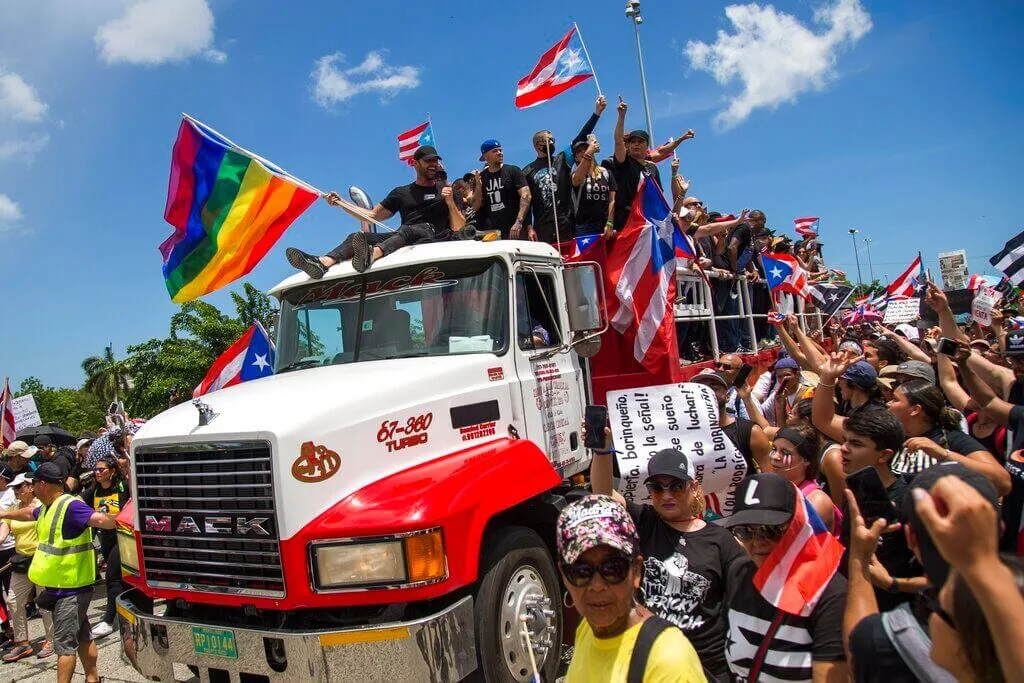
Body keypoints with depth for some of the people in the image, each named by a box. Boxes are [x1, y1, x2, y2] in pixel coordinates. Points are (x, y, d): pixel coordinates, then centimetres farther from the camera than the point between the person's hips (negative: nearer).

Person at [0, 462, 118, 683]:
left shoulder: (70, 506, -22)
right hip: (59, 586, 9)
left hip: (71, 588, -9)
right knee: (82, 636, 18)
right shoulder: (48, 507, 10)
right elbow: (29, 513, 33)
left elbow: (102, 520, -36)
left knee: (64, 642, -3)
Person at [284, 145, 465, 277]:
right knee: (358, 236, -18)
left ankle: (372, 254, -68)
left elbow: (459, 228, 10)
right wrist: (340, 202, 18)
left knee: (406, 230, -38)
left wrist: (450, 202, -7)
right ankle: (322, 263, -46)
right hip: (403, 238, 4)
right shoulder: (401, 192, 26)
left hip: (434, 238, -4)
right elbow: (372, 216, 26)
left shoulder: (446, 190, 18)